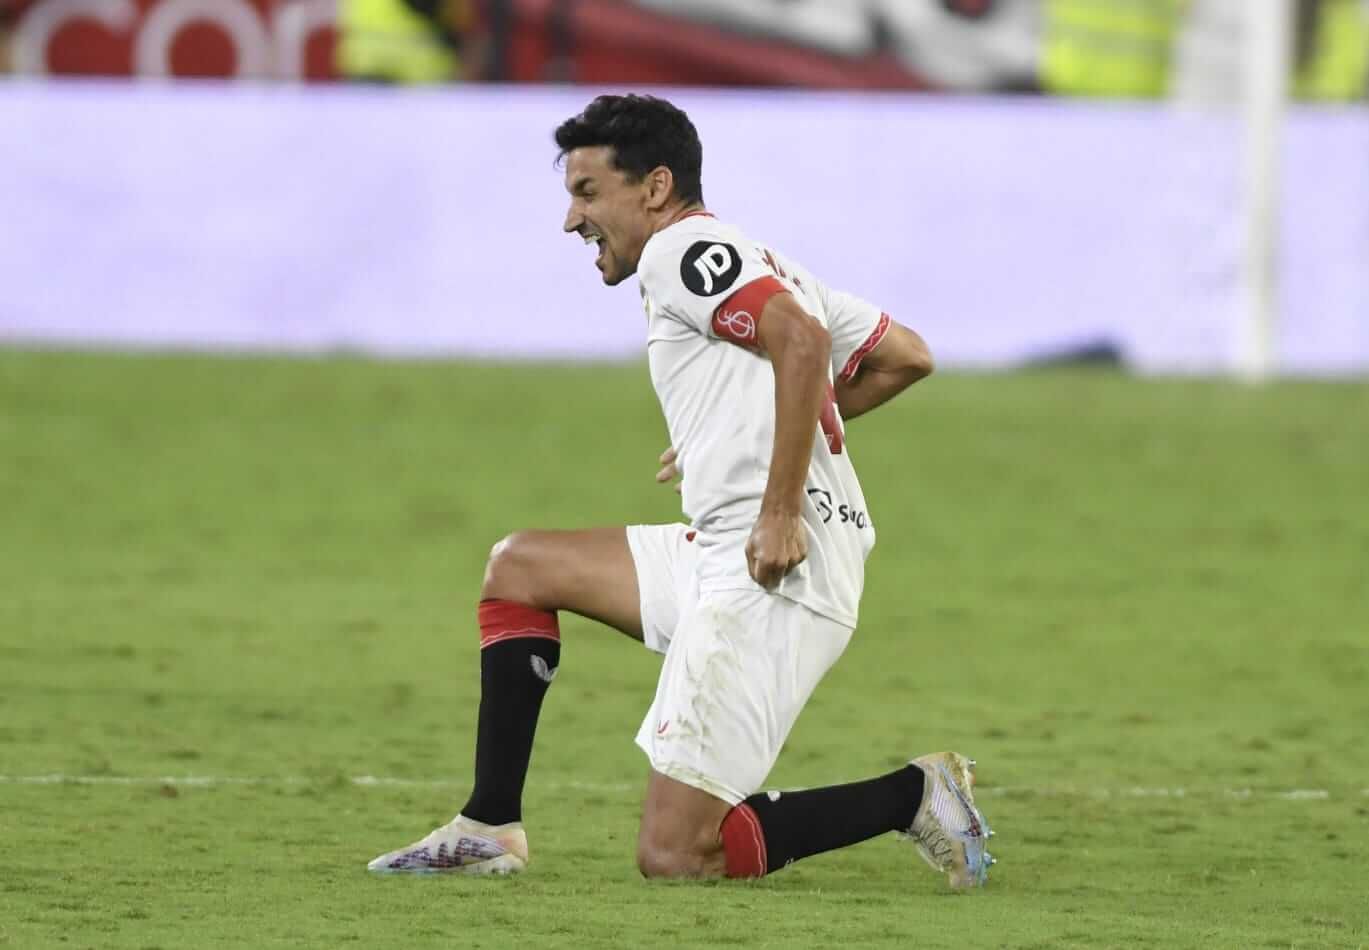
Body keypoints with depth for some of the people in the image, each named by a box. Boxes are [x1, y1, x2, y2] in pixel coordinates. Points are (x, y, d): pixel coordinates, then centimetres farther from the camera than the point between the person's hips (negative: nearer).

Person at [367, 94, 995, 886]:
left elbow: (801, 338, -23)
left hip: (768, 578, -10)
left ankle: (913, 797, -5)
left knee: (673, 855, -12)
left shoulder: (683, 251, -7)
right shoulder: (758, 268, 23)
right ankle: (491, 831, 19)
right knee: (519, 568, 20)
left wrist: (782, 510, -24)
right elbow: (906, 355, 26)